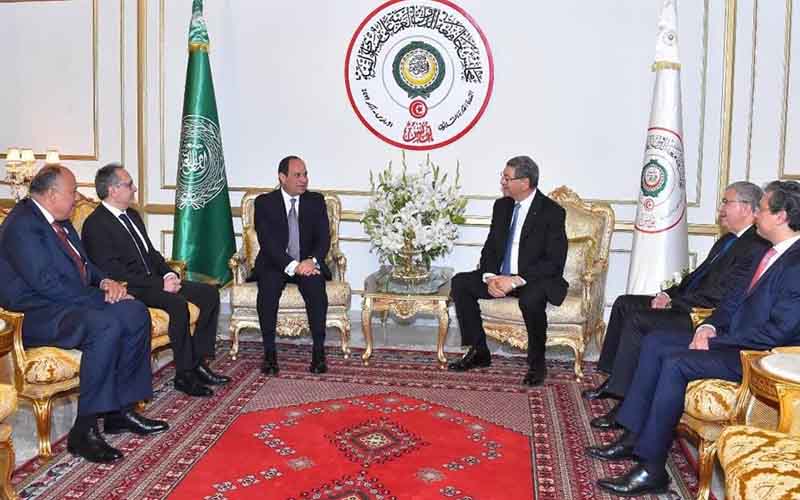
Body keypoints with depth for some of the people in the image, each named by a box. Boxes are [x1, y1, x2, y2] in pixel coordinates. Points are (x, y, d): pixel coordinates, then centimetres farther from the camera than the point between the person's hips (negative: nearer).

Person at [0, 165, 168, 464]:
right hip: (39, 315, -10)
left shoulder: (58, 221, 15)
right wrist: (100, 300, -19)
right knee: (106, 326, -33)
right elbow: (45, 283, -22)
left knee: (136, 313, -8)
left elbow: (82, 263, 21)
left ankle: (121, 409, -4)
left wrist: (105, 282, -1)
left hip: (71, 303, 10)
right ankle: (83, 430, -25)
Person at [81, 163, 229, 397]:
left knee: (209, 293, -5)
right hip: (130, 289, -9)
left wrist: (168, 274, 1)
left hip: (154, 280, 9)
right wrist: (160, 284, -20)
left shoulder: (132, 215, 17)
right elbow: (114, 272, -19)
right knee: (178, 304, -32)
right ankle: (184, 374, -20)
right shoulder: (95, 225, -11)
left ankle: (198, 362, -4)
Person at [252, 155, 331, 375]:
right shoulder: (264, 202, 0)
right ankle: (269, 353, -25)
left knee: (316, 286, -30)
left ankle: (319, 352, -26)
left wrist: (312, 261, -22)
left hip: (308, 264, 1)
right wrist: (292, 265, -25)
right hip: (274, 264, -1)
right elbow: (267, 242, -11)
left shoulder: (316, 201, 7)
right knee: (268, 287, -32)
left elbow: (323, 237, -1)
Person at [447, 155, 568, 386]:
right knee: (460, 283, -12)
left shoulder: (552, 212, -13)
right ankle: (478, 352, -2)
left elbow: (554, 261, -18)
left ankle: (536, 363, -15)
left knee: (531, 299, -38)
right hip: (501, 277, 6)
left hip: (535, 280, -6)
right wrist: (490, 277, -12)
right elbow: (490, 247, 9)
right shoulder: (502, 206, 7)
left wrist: (516, 280, -26)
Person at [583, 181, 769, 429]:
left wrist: (673, 303, -16)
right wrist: (668, 294, 4)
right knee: (624, 303, 6)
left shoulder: (756, 248, -15)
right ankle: (613, 380, 10)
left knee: (638, 319, -24)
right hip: (688, 305, 11)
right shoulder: (728, 240, 17)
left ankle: (624, 401, -18)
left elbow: (718, 295, -21)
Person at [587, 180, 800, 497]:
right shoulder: (771, 253, 13)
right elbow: (735, 299, 18)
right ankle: (634, 436, 0)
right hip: (733, 340, 10)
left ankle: (651, 469, -19)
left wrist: (715, 340, -17)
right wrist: (710, 326, -1)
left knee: (675, 363, -27)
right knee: (655, 342, 1)